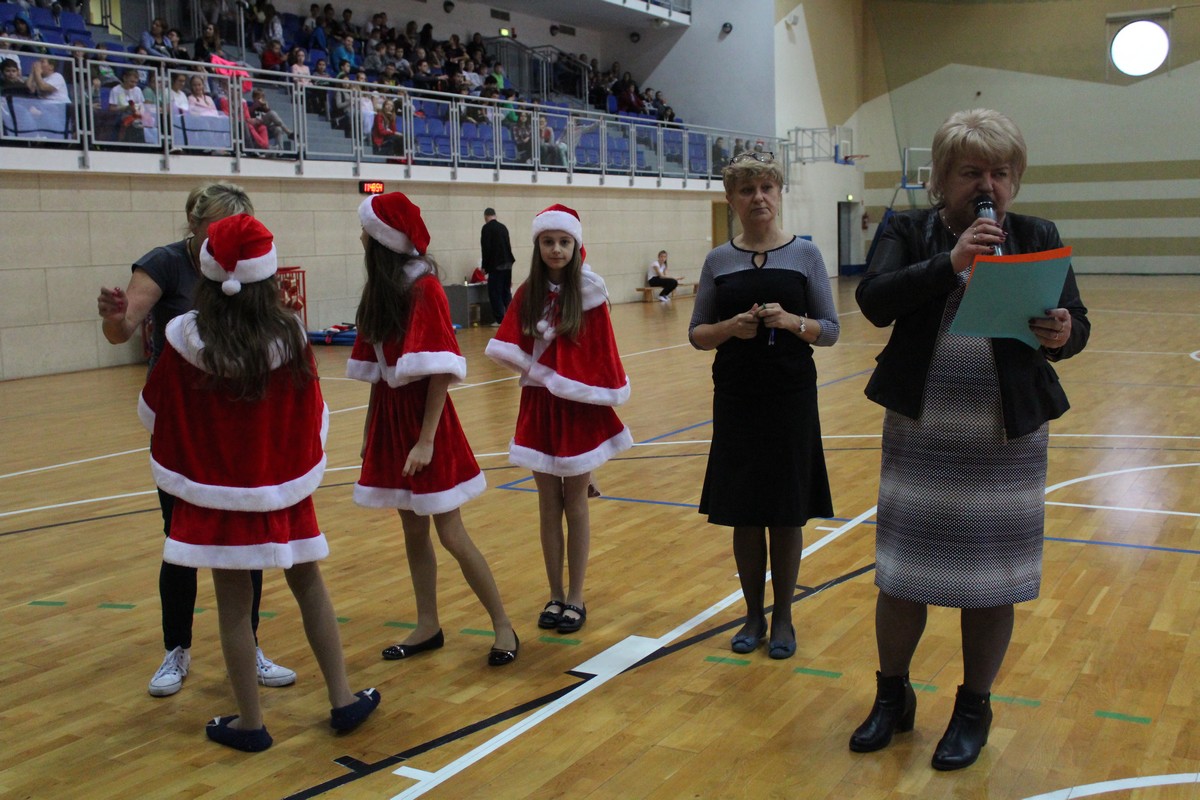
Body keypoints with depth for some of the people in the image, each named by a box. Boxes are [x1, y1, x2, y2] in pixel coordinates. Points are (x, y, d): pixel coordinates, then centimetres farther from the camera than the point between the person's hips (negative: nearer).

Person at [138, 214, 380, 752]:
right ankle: (343, 699, 21)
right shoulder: (288, 335, -12)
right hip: (283, 488, 1)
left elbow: (154, 412, 1)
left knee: (234, 603, 8)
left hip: (217, 491, -1)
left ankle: (250, 723, 17)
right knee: (308, 585, 16)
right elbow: (313, 415, -1)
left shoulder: (184, 339, -13)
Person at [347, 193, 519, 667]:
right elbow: (376, 368, 12)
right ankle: (427, 627, 23)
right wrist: (372, 428, 12)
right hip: (389, 417, 7)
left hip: (422, 417, -7)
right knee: (413, 531, 13)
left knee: (450, 534, -3)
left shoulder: (423, 288, -14)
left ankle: (503, 627, 9)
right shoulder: (380, 289, 9)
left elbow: (440, 372, -18)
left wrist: (426, 439, -21)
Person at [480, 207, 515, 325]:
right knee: (506, 292, 13)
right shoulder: (503, 227, 13)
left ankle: (499, 319, -5)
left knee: (495, 293, -2)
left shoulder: (486, 228, -8)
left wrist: (484, 266, -5)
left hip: (496, 265, -7)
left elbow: (486, 248, -13)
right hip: (507, 264, 7)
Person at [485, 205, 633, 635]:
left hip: (578, 408, -2)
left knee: (575, 504, 6)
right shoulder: (528, 294, 2)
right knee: (548, 505, 9)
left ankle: (575, 598, 16)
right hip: (540, 407, 3)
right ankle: (555, 596, 21)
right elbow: (507, 351, -3)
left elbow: (602, 353, -4)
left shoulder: (589, 293, -6)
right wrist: (542, 372, -15)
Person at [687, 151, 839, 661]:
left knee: (786, 514, 5)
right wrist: (730, 327, -14)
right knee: (744, 513, 7)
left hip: (791, 399, -1)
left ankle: (783, 618, 20)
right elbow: (697, 334, 6)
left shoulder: (805, 255, 1)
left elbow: (830, 331, 1)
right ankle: (753, 614, 23)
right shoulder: (719, 261, 4)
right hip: (736, 399, 1)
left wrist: (792, 322, -18)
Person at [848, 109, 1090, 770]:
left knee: (991, 580, 9)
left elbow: (1075, 322, 0)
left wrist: (1062, 334, -23)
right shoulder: (909, 232, 0)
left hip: (1009, 438, 1)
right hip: (919, 432, 0)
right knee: (900, 572, 7)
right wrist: (950, 262, -28)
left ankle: (974, 709, 29)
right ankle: (892, 696, 30)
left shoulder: (1037, 238, 3)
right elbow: (873, 300, -17)